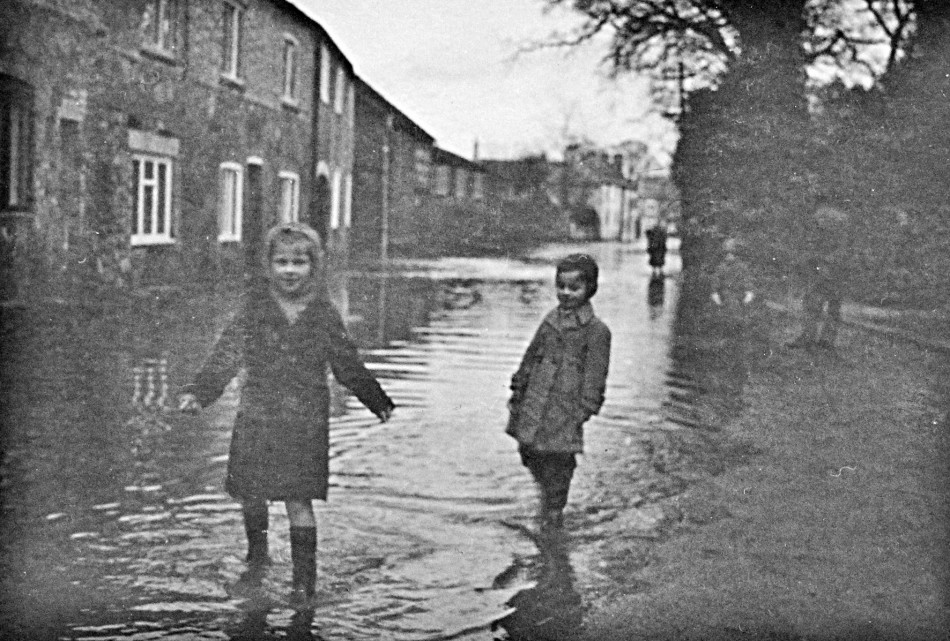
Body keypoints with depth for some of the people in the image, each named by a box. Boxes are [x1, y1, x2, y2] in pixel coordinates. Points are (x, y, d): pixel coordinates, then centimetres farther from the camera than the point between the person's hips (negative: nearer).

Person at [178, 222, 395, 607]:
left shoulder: (324, 314, 0)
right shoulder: (255, 307, -1)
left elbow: (348, 365, 10)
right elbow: (228, 353, -6)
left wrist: (379, 402, 12)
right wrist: (200, 392, -18)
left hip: (305, 423, -1)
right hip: (257, 419, 1)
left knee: (299, 502, -5)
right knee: (249, 494, 9)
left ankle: (304, 582, 8)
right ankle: (257, 558, 37)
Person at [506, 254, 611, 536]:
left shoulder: (596, 330, -5)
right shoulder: (550, 321, 12)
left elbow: (595, 376, -6)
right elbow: (530, 359, 18)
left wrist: (584, 409, -10)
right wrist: (518, 393, 17)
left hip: (566, 406, -5)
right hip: (534, 404, 5)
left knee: (558, 459, -2)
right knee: (529, 452, 9)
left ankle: (554, 512, 15)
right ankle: (547, 492, 35)